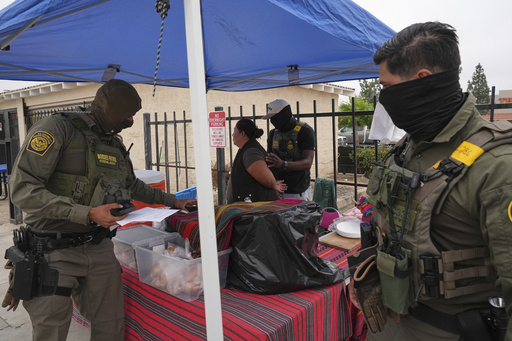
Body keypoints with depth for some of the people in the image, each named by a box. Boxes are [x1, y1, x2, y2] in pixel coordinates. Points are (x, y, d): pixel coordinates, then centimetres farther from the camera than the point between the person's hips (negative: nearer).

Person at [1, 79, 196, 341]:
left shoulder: (115, 146, 11)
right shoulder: (57, 129, -12)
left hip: (100, 249, 6)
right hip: (55, 252, -6)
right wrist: (87, 214, -24)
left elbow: (133, 187, 26)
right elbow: (22, 190, -18)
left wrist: (172, 201, 25)